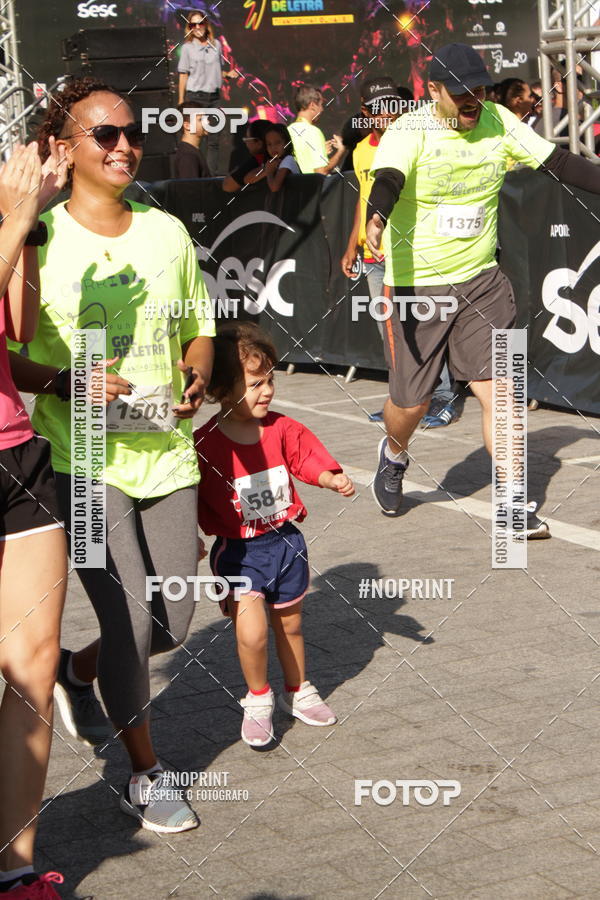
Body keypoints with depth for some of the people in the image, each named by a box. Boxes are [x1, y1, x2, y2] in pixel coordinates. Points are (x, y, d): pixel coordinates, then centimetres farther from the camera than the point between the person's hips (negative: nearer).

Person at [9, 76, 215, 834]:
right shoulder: (38, 241, -8)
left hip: (166, 455, 5)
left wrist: (196, 377, -4)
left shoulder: (167, 232, 6)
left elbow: (198, 330, 16)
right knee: (132, 621, -6)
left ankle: (78, 671, 41)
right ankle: (144, 776, 17)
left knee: (174, 622, 10)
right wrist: (65, 382, -21)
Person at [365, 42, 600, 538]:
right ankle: (393, 456, 41)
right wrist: (376, 217, -55)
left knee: (499, 392, -6)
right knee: (411, 403, 6)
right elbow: (388, 179, -34)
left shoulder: (498, 122, -1)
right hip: (416, 287, -3)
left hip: (482, 282, 3)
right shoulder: (408, 132, -16)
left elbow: (558, 161, 4)